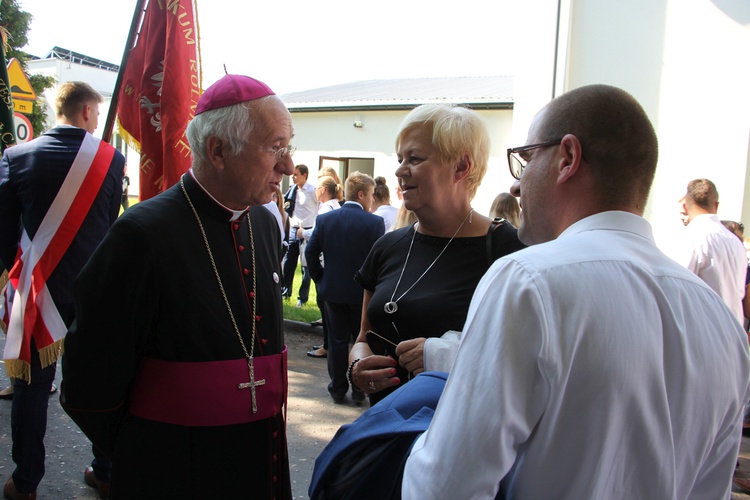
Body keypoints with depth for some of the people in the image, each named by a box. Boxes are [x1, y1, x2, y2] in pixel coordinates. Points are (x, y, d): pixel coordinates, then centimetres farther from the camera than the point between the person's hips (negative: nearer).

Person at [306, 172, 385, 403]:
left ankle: (338, 389, 20)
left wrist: (321, 279, 9)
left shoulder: (325, 219, -2)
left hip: (332, 291, 3)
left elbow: (311, 252, -1)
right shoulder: (375, 222, -12)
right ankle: (359, 389, 20)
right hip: (363, 292, -2)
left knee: (337, 341, 12)